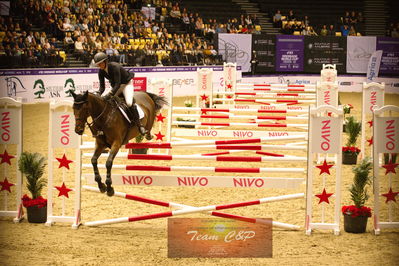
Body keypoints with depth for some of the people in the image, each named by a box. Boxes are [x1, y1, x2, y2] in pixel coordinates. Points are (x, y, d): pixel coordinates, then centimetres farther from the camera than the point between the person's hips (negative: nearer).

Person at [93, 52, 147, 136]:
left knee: (129, 102, -30)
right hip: (115, 86, 7)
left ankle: (139, 125, -22)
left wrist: (109, 95, -45)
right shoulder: (101, 72, -9)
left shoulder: (114, 66, -30)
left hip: (127, 84, -7)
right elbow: (102, 87, -7)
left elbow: (117, 84, -35)